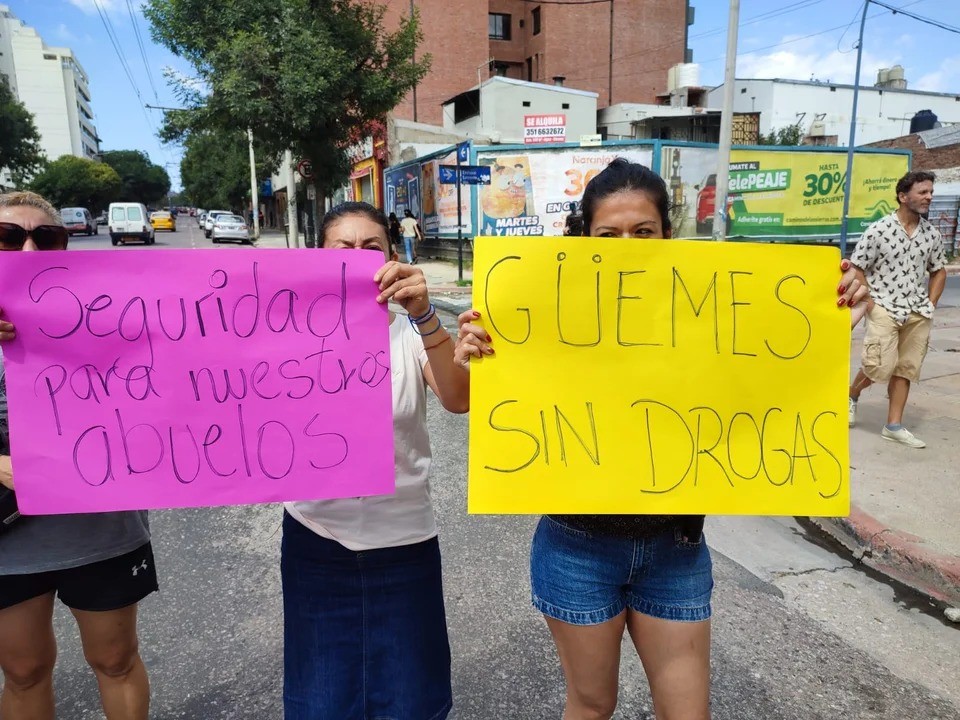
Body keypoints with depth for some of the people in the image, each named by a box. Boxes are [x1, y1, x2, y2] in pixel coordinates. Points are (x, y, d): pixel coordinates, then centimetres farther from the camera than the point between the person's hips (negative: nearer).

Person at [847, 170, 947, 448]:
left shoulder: (932, 234, 6)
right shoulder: (878, 230, -9)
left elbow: (939, 270, 18)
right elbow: (857, 268, -4)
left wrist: (931, 304, 7)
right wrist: (868, 302, -9)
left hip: (917, 313, 5)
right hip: (884, 308, -5)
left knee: (906, 369, 6)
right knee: (881, 365, -13)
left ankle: (894, 426, 13)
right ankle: (851, 395, 18)